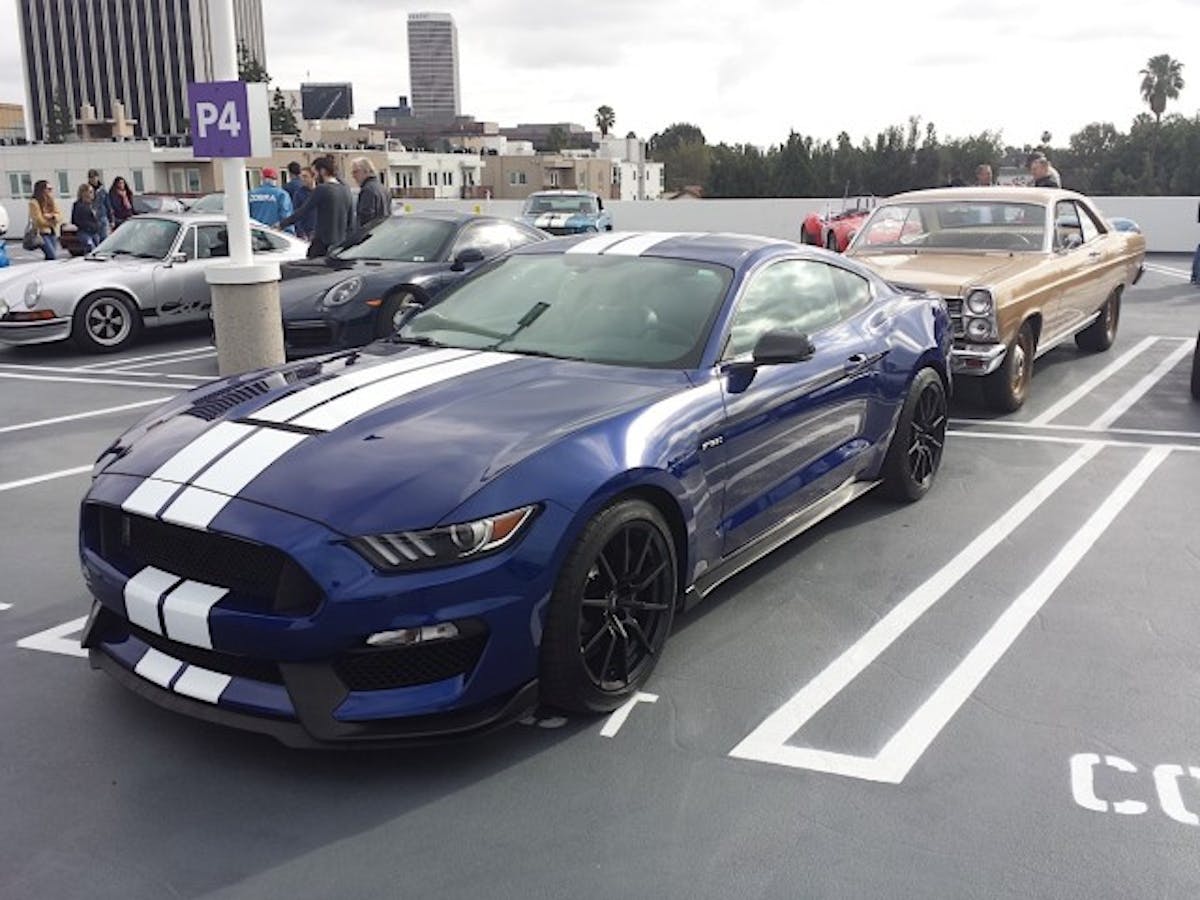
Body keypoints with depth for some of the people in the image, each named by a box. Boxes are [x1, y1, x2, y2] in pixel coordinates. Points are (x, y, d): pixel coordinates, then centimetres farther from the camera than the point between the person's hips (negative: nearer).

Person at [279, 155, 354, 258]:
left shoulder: (321, 189, -11)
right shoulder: (346, 191, 9)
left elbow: (303, 211, -9)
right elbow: (351, 224, 12)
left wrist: (282, 224, 0)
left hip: (323, 244, -7)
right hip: (341, 244, 7)